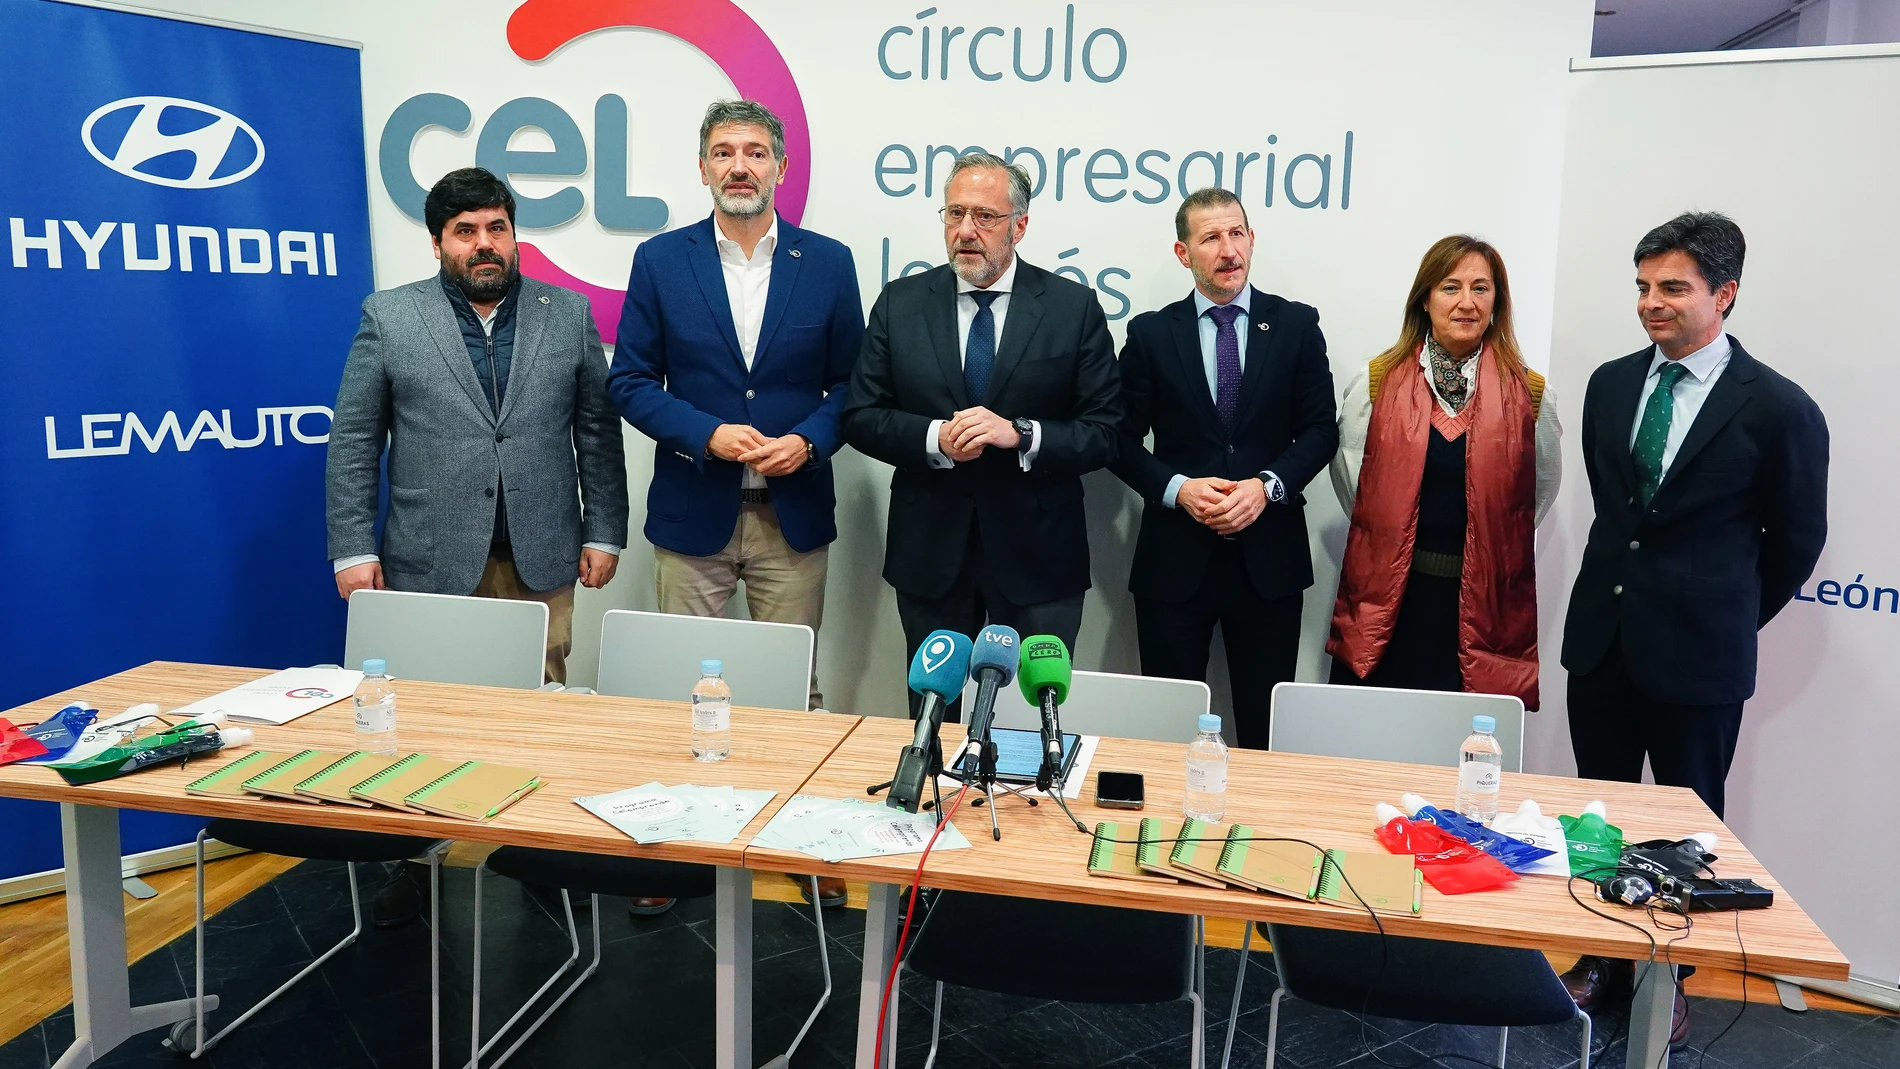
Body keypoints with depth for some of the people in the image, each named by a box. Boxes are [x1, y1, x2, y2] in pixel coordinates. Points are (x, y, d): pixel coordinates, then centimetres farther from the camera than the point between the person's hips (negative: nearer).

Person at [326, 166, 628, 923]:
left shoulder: (568, 315, 8)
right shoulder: (389, 318, 4)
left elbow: (597, 430, 8)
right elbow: (353, 443, 3)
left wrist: (602, 532, 3)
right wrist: (353, 548, -3)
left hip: (540, 559, 1)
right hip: (431, 561, 0)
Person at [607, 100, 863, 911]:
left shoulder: (828, 263, 2)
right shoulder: (661, 260, 1)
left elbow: (850, 382, 5)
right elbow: (630, 381, 1)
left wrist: (808, 441, -14)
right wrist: (707, 434, -14)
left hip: (793, 516, 0)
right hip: (692, 513, 0)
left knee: (797, 687, 8)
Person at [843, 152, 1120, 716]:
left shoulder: (1074, 307, -2)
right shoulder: (899, 303, 3)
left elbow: (1104, 432, -5)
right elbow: (862, 417, 1)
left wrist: (1021, 434, -21)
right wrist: (936, 439, -17)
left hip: (1038, 556, -1)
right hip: (930, 553, 2)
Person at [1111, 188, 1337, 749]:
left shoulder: (1296, 325, 4)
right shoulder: (1151, 334, 3)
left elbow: (1320, 429, 2)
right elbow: (1124, 439, 2)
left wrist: (1266, 485, -13)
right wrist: (1178, 488, -14)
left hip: (1268, 557, 0)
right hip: (1175, 558, 0)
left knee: (1266, 727, 8)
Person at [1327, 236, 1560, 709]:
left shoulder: (1529, 396, 2)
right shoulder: (1376, 382, 1)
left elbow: (1542, 486, 14)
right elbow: (1349, 477, 8)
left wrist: (1492, 545, 11)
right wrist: (1391, 538, 7)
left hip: (1485, 607, 0)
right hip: (1388, 600, 0)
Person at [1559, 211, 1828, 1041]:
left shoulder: (1779, 409, -10)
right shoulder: (1610, 384, 4)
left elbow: (1795, 540, 0)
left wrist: (1727, 619, 8)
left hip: (1697, 653, -4)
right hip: (1600, 635, 4)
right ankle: (1603, 955, 30)